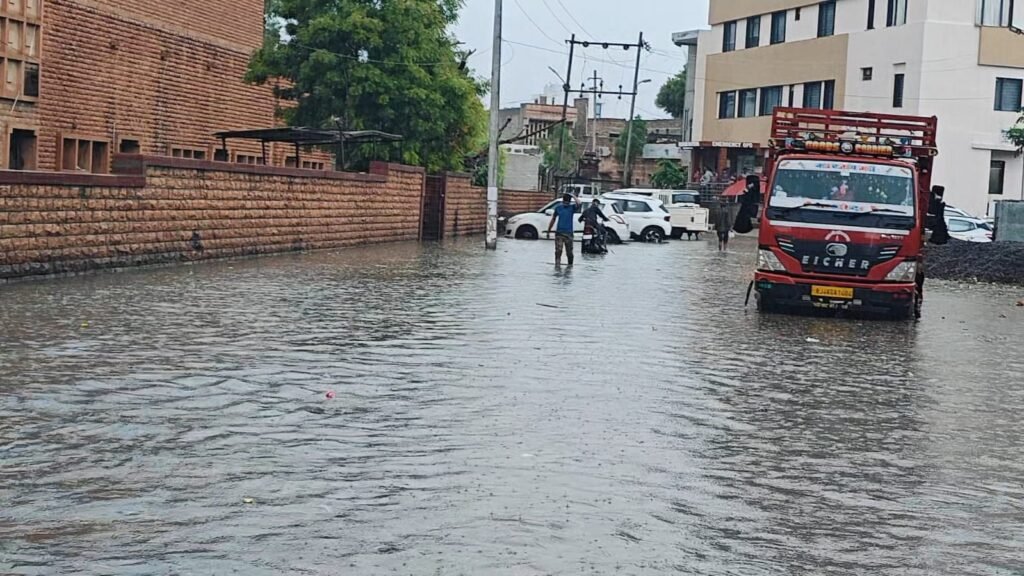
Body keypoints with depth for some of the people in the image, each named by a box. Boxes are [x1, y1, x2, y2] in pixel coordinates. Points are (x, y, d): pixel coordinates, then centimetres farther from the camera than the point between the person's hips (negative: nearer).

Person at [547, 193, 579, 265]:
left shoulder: (572, 207, 1)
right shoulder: (558, 207, 7)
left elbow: (578, 204, -22)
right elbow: (553, 219, 15)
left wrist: (573, 196, -15)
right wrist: (549, 230, 18)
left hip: (568, 233, -1)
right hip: (559, 232, 1)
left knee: (569, 252, 6)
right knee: (558, 250, -8)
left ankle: (570, 264, 22)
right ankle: (557, 264, -7)